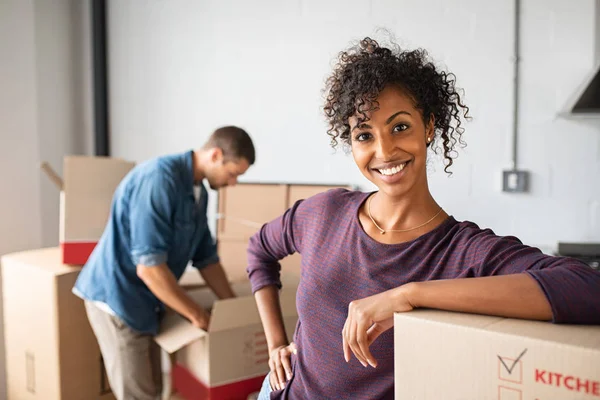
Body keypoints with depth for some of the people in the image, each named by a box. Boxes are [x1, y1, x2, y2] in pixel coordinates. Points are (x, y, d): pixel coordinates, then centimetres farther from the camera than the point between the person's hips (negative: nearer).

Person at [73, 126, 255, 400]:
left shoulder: (199, 192, 4)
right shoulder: (159, 179, -25)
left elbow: (206, 259, 13)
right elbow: (148, 266, -29)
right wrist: (198, 316, -19)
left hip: (144, 300, 9)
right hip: (117, 296, -8)